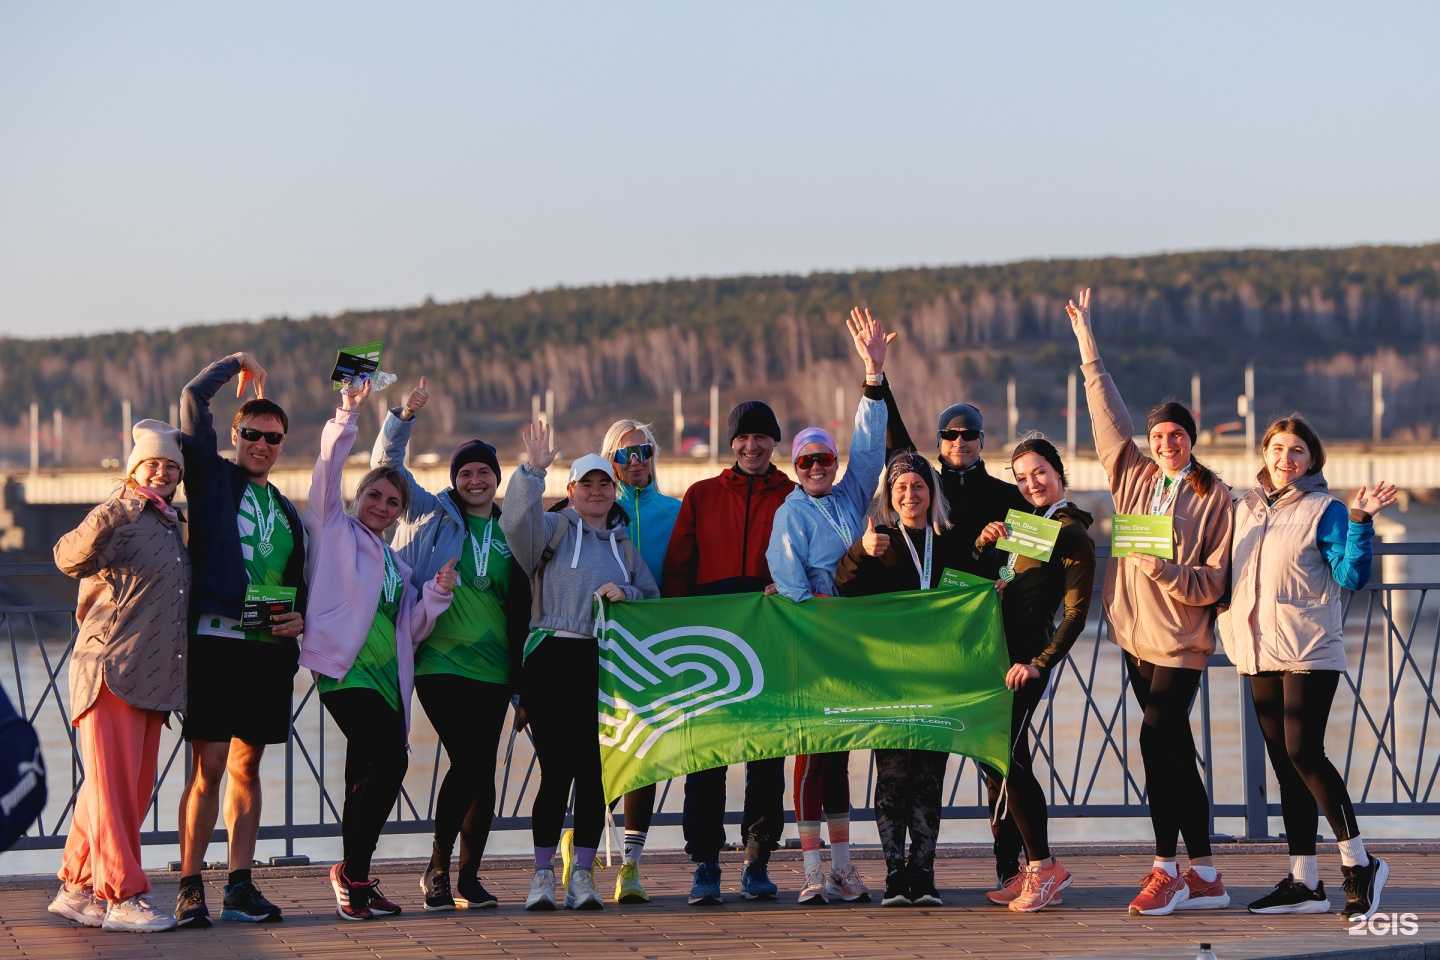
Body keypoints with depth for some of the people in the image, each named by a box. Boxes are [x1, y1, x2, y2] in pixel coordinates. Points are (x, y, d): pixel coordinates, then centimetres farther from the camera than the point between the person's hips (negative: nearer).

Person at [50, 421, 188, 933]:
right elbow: (69, 559, -27)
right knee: (113, 789, -6)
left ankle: (76, 889, 18)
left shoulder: (171, 523, 19)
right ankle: (122, 898, -6)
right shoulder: (117, 517, -6)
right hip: (111, 671, -8)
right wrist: (106, 520, -42)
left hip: (153, 678, 8)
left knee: (132, 791, 10)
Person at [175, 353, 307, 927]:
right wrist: (238, 364, 11)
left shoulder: (288, 513, 20)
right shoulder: (212, 477, 5)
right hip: (215, 638, -5)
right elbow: (192, 399, -4)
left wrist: (299, 619, 4)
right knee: (208, 768, -8)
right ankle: (190, 889, -4)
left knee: (247, 767, 8)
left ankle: (240, 888, 11)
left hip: (270, 648, 5)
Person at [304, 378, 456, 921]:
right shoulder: (336, 530, 11)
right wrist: (346, 415, -10)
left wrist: (437, 593, 6)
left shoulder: (397, 565, 27)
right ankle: (353, 871, -10)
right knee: (388, 761, -18)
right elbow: (327, 470, -3)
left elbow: (411, 631, 22)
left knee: (369, 774, 3)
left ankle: (355, 877, 10)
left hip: (387, 673, 7)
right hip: (346, 666, -7)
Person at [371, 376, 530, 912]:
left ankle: (469, 876, 11)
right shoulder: (432, 516, 8)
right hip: (439, 662, -3)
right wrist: (404, 416, -11)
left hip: (493, 667, 3)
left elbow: (522, 602, 18)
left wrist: (523, 672, 13)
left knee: (482, 769, 2)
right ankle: (438, 869, -2)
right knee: (466, 762, -14)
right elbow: (386, 464, 2)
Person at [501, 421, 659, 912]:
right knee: (556, 769, -7)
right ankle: (543, 875, 0)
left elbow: (652, 596, 18)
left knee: (593, 771, 2)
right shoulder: (553, 529, 7)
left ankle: (583, 875, 8)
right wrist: (532, 471, -23)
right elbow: (517, 523, -14)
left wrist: (624, 593, -2)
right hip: (553, 659, -4)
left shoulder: (623, 543, 21)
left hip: (606, 664, 4)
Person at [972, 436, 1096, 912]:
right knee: (989, 756, 7)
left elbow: (1075, 613, -11)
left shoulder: (1072, 535, -5)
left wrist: (1039, 664, -17)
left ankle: (1042, 866, -5)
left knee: (1006, 757, -13)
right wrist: (983, 543, 1)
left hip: (1024, 659, -8)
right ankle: (1037, 868, 14)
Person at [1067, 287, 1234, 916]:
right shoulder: (1134, 478, 10)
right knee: (1176, 753, 7)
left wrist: (1171, 573, -23)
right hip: (1135, 632, 5)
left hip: (1181, 639, -5)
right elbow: (1107, 412, 14)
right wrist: (1087, 346, 14)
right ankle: (1204, 878, 12)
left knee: (1157, 741, -15)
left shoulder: (1214, 498, -4)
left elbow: (1216, 579, -6)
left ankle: (1166, 870, -8)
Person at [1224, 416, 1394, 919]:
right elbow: (1229, 574, 24)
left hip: (1309, 652, -6)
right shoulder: (1246, 509, 14)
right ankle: (1303, 881, 11)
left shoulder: (1325, 511, -4)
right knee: (1284, 764, 7)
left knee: (1304, 753, -14)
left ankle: (1359, 863, -4)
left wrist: (1360, 521, -23)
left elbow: (1352, 576, -13)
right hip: (1260, 654, 7)